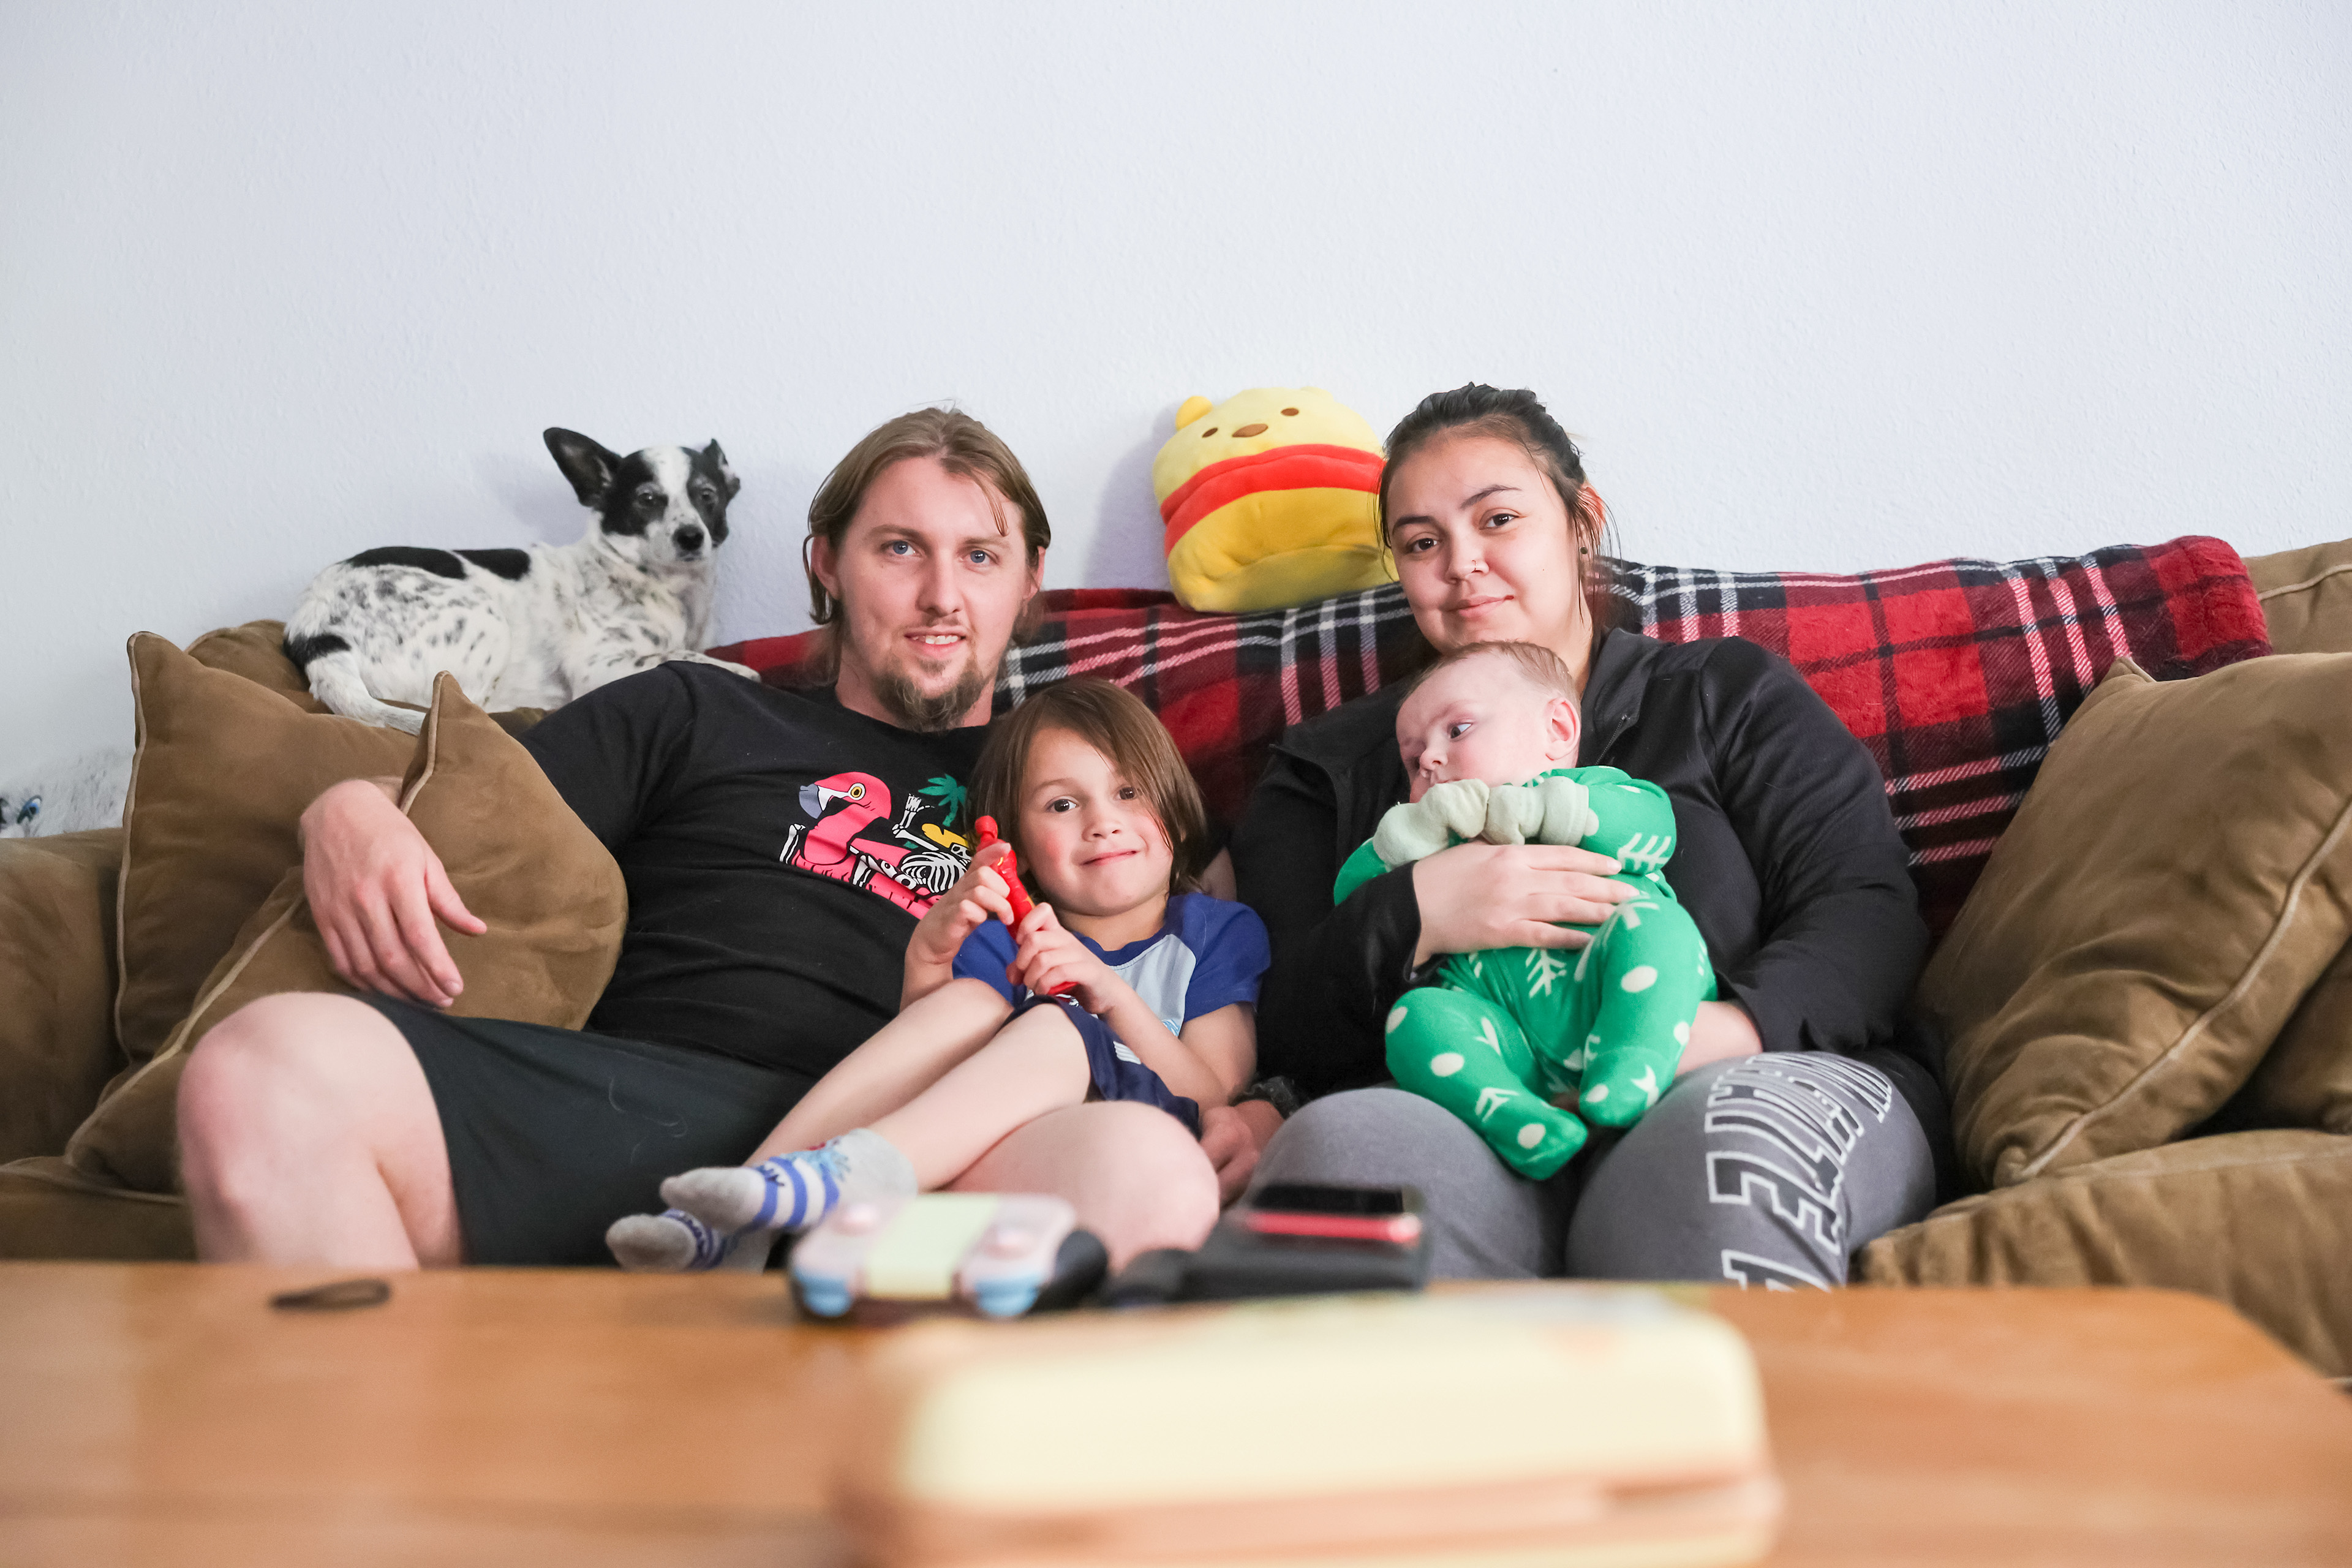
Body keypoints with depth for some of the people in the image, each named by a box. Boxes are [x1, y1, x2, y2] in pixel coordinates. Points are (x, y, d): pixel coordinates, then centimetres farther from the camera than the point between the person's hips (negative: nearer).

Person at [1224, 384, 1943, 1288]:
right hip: (1466, 1130, 1)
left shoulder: (1729, 694, 21)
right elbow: (1275, 1033, 13)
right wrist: (1409, 920, -8)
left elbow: (1869, 912, 7)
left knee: (1728, 1138, -37)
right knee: (1337, 1139, -34)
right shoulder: (1331, 769, 23)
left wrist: (1736, 1026, -15)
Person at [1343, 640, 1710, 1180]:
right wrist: (1419, 825, 5)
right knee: (1415, 1015, -24)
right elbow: (1352, 893, 20)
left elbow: (1652, 823, 4)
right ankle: (1519, 1123, -43)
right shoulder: (1435, 849, 37)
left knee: (1653, 923, -27)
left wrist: (1533, 807, -1)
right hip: (1502, 1031, 2)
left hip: (1601, 1000, -2)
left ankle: (1621, 1092, -42)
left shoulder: (1590, 788, 28)